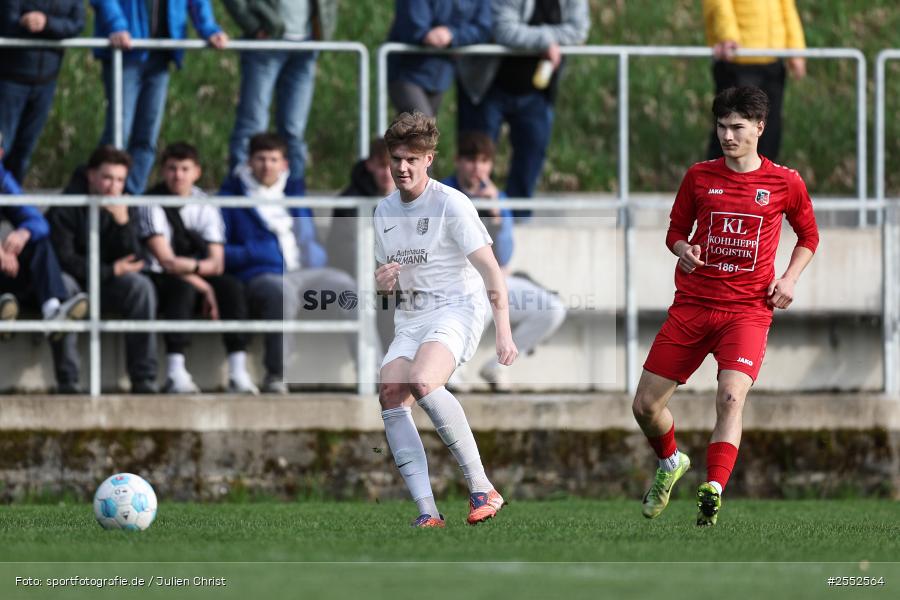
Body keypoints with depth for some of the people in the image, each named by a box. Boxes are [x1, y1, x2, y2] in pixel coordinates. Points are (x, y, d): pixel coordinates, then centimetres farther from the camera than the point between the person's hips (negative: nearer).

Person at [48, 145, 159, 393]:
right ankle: (67, 380, -37)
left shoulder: (122, 210, 1)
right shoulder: (65, 208, -14)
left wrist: (123, 222, -22)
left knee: (141, 285, -24)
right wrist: (111, 271, -18)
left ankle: (144, 380, -28)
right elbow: (63, 259, -18)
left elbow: (133, 261, -8)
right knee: (63, 284, -38)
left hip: (105, 286, 4)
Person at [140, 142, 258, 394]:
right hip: (158, 280, -4)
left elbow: (216, 264, -2)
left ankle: (238, 372, -34)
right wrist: (204, 288, -22)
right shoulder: (152, 205, -8)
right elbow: (166, 260, -17)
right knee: (183, 287, -37)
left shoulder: (205, 206, 6)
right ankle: (176, 374, -47)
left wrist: (191, 266, -23)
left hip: (199, 283, 4)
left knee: (232, 286, -24)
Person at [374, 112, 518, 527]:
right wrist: (382, 283, 0)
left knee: (422, 383, -33)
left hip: (457, 309, -7)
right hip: (409, 319, 7)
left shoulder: (450, 204, -8)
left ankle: (482, 488, -26)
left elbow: (490, 270, -11)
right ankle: (427, 513, -22)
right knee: (391, 397, -18)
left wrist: (504, 333, -19)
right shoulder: (384, 211, 14)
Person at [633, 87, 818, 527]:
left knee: (731, 397, -27)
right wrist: (682, 249, -8)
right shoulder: (699, 177, 5)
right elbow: (676, 230, 15)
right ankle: (669, 464, 33)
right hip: (692, 304, 3)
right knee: (645, 406, 2)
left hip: (748, 308, -3)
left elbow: (809, 235, 17)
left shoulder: (785, 183, 2)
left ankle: (713, 491, -30)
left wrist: (789, 279, 1)